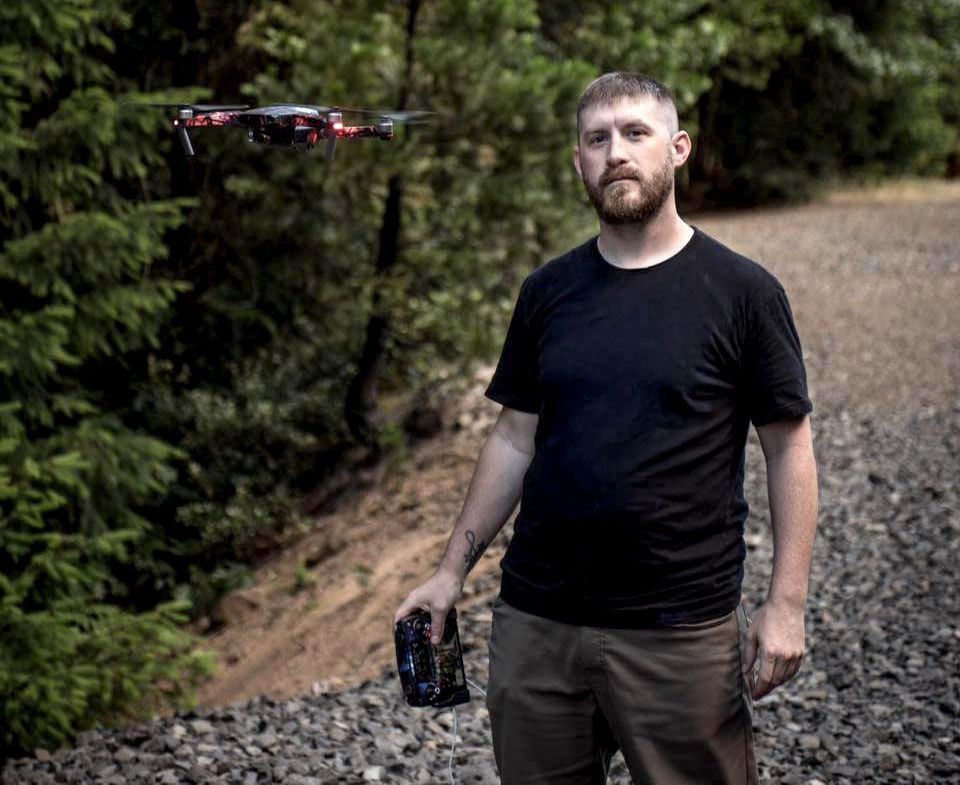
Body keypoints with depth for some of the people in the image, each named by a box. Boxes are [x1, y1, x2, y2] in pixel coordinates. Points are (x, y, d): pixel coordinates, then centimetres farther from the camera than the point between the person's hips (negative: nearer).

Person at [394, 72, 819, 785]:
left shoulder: (743, 291, -3)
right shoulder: (548, 292, 7)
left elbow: (789, 445, -2)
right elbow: (515, 439, 12)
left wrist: (786, 604, -8)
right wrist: (453, 571, 8)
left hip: (683, 632, -3)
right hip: (535, 620, 4)